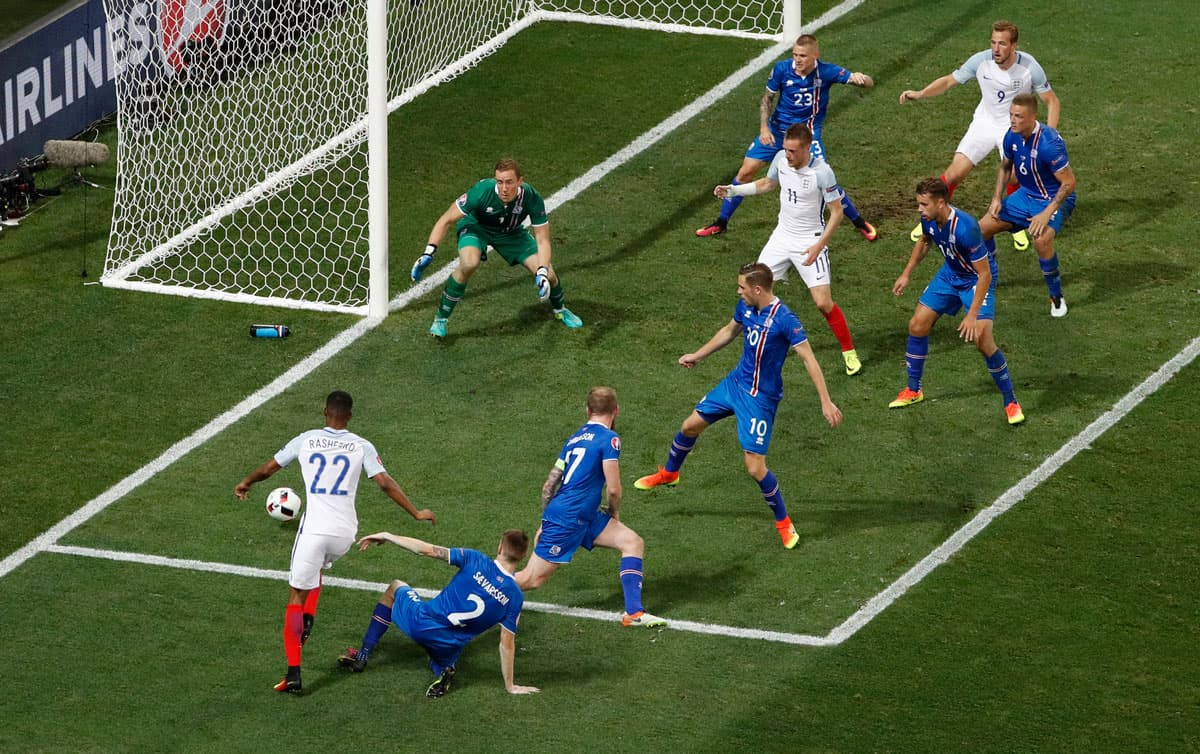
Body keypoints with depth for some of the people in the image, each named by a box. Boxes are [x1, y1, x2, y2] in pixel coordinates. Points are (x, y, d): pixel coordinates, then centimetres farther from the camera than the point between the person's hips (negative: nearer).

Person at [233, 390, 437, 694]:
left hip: (314, 530, -2)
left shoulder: (306, 440, 2)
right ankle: (308, 620, 15)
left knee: (296, 597, 4)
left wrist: (245, 483, 32)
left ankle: (293, 673, -6)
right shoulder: (362, 447, 2)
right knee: (318, 566, 36)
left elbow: (268, 468, 12)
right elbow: (385, 483, -3)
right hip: (345, 532, 2)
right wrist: (416, 512, 7)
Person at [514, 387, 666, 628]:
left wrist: (545, 524, 25)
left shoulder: (576, 437, 15)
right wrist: (614, 513, 7)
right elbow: (613, 488, -14)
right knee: (532, 579, -5)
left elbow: (549, 485, 18)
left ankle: (634, 613, -5)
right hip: (567, 519, -9)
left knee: (634, 543, 3)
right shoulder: (608, 438, -10)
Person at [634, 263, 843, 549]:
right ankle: (668, 474, 51)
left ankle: (784, 523, 11)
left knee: (755, 468, -10)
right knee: (690, 426, 21)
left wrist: (826, 402, -30)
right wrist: (698, 355, 27)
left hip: (760, 397, -8)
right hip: (735, 383, 8)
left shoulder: (785, 320, -27)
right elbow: (729, 331, 18)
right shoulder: (745, 307, -3)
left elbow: (809, 359, -26)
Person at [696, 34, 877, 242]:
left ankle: (859, 222, 7)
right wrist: (764, 127, -10)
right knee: (745, 172, 1)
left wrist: (860, 78, -43)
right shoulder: (782, 69, -14)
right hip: (777, 129, 3)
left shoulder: (826, 72, -18)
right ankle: (721, 222, 18)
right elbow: (768, 98, 3)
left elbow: (869, 83, -19)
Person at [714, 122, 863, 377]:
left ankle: (850, 353, 5)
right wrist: (733, 190, 7)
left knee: (823, 302, -12)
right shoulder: (781, 158, -7)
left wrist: (819, 246, -21)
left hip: (810, 241, -6)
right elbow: (768, 183, 16)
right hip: (782, 235, 6)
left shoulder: (821, 172, -23)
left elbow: (837, 212, -15)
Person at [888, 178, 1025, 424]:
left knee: (982, 339, -19)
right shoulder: (929, 219, -14)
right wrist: (906, 274, 13)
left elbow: (985, 274, -31)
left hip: (977, 279, -8)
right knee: (917, 325, 5)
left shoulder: (965, 228, -37)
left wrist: (972, 315, -32)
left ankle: (1011, 402, -2)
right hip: (950, 273, 8)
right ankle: (913, 391, 25)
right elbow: (924, 242, 13)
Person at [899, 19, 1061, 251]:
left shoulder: (1029, 67, -20)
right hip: (984, 123, 2)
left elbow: (1052, 102, -9)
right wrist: (919, 94, -18)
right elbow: (949, 80, -4)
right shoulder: (981, 61, -17)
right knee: (955, 172, -8)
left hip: (1015, 128, -2)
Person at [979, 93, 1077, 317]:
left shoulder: (1048, 143, -31)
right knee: (984, 227, 5)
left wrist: (1047, 213, -28)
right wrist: (996, 198, 4)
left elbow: (1069, 183, -25)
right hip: (1026, 194, 8)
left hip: (1054, 199, -8)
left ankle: (1057, 297, -12)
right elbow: (1005, 166, 14)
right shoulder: (1012, 136, -7)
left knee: (1041, 240, -33)